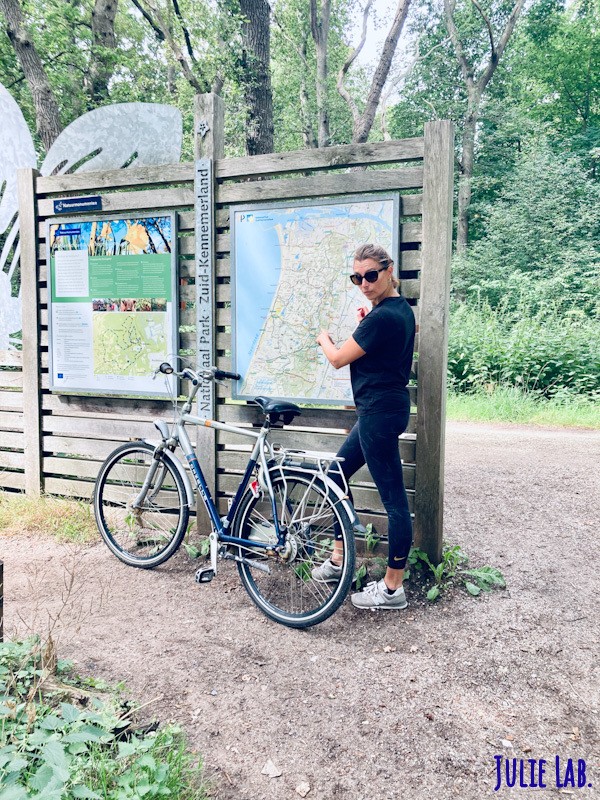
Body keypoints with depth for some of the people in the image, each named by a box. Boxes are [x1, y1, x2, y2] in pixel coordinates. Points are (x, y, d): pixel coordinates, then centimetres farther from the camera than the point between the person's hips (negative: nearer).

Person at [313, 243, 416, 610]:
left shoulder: (382, 317, -19)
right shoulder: (402, 309, 12)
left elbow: (339, 359, -11)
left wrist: (324, 339, 10)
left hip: (379, 412, -11)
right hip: (386, 407, 11)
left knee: (394, 498, -2)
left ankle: (393, 588, 10)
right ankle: (338, 559, 30)